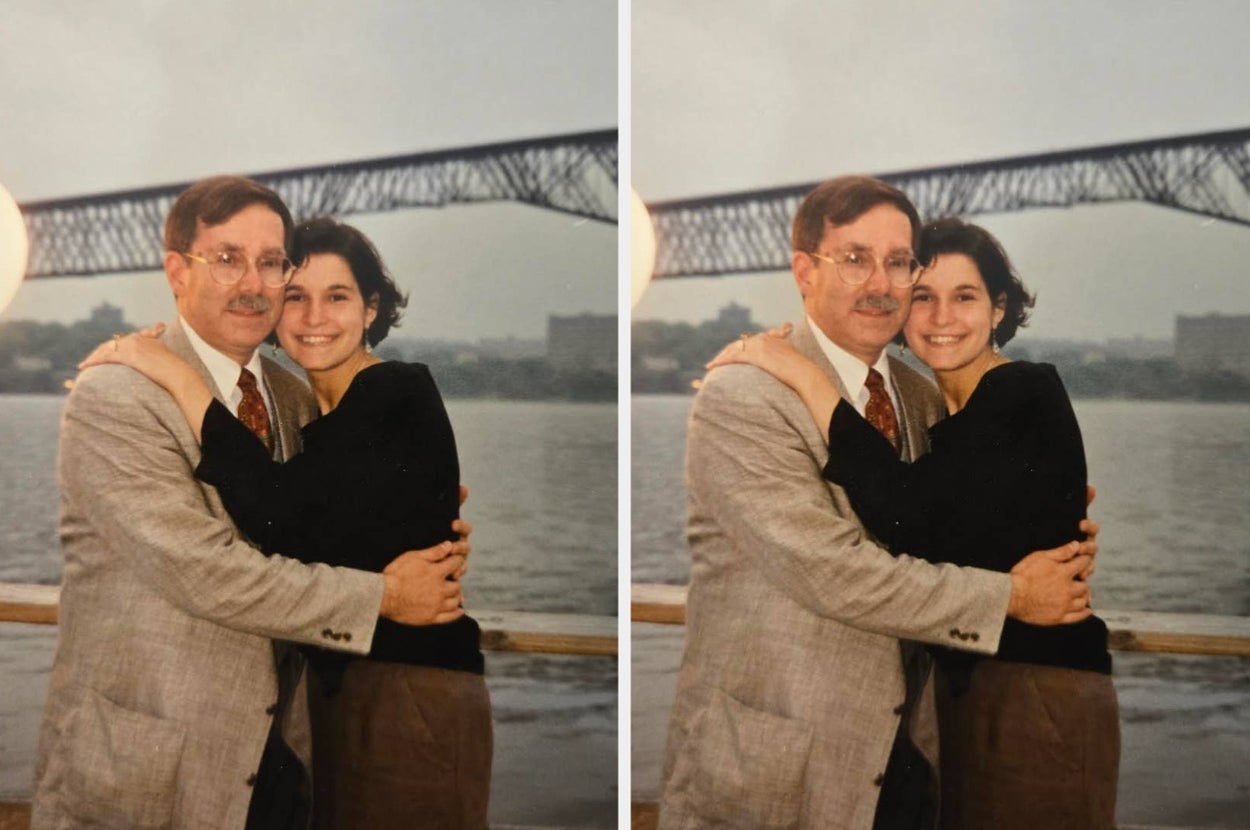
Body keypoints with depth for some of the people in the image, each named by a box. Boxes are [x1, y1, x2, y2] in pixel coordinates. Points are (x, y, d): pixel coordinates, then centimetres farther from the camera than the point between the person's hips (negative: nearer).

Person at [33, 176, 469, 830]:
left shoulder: (293, 398, 9)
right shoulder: (113, 400, -15)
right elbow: (204, 573, -22)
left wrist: (428, 544, -4)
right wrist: (383, 596, -17)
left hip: (275, 750, 6)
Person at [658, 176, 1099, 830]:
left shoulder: (920, 398, 10)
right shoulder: (741, 399, -15)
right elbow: (831, 572, -22)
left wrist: (1057, 545, -3)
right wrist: (1011, 595, -15)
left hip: (905, 751, 7)